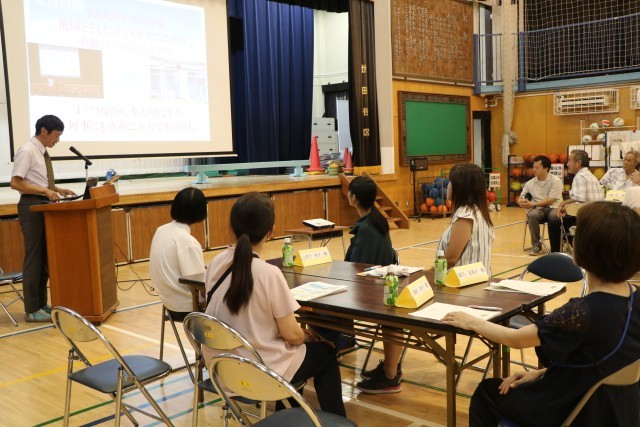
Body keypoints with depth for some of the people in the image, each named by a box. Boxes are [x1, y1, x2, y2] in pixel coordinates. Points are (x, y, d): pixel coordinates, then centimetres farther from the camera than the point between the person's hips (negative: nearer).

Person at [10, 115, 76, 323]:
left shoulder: (43, 153, 13)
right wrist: (45, 191, -24)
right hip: (32, 207, -9)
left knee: (45, 257, 12)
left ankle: (41, 304, 21)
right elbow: (16, 183, -20)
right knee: (34, 257, -5)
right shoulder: (27, 151, -14)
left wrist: (57, 189, 7)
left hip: (45, 207, 9)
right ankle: (32, 310, 3)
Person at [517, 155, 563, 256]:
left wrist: (533, 204, -20)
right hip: (538, 209, 3)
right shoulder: (530, 183, 9)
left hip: (553, 208, -2)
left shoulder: (556, 181, -3)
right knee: (532, 215, -34)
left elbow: (551, 200, -12)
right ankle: (536, 245, -17)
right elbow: (520, 199, 14)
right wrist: (522, 201, -12)